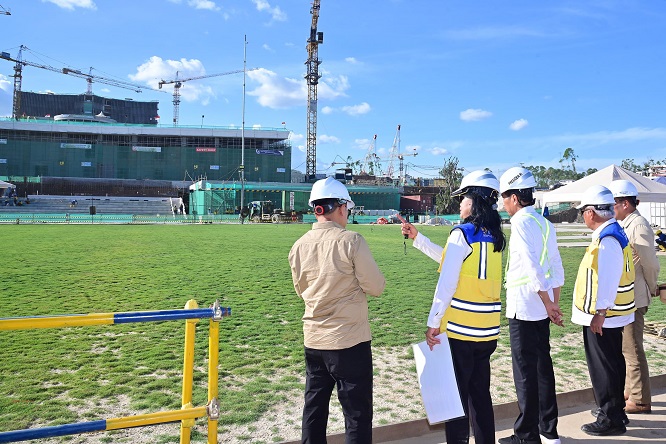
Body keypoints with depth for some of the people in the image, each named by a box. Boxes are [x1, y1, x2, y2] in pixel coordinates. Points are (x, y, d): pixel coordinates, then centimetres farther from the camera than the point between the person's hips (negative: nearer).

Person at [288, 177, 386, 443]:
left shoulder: (299, 246, 1)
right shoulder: (351, 241, -15)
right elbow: (376, 287, -10)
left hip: (313, 341, 6)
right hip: (350, 341, -5)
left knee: (314, 409, 18)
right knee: (357, 412, 7)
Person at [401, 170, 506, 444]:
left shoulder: (463, 233, -14)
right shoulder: (494, 236, 9)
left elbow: (446, 283, -17)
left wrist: (433, 323, -11)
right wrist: (417, 238, 21)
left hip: (459, 329, -7)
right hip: (488, 330, 7)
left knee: (457, 395, 6)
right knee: (481, 393, 17)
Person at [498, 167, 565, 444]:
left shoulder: (521, 223, -14)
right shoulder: (545, 223, 10)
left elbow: (532, 268, -20)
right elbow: (557, 269, 12)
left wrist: (548, 304, -13)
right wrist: (554, 303, 16)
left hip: (523, 308, -8)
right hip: (541, 309, 8)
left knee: (525, 372, 1)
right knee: (543, 367, 15)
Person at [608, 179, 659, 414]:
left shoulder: (638, 226, -17)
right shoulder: (624, 225, 12)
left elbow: (650, 263, -16)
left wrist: (651, 290, -2)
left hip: (633, 299, -10)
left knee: (631, 349, -1)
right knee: (627, 346, 20)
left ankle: (639, 400, 10)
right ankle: (630, 390, 34)